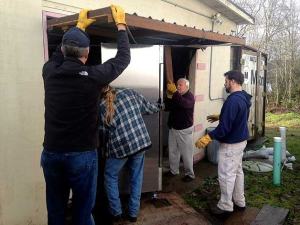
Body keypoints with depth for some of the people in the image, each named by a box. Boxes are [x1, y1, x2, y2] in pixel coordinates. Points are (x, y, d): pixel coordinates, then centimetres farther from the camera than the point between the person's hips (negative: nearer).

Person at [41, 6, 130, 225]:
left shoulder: (50, 72, -2)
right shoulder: (93, 76, -13)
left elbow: (59, 52, 21)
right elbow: (123, 58, 2)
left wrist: (79, 26, 32)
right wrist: (121, 24, 14)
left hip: (51, 153, 4)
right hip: (82, 155, -4)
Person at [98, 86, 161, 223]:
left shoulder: (100, 107, -4)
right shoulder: (129, 92, 2)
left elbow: (103, 133, 2)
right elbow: (150, 109, 10)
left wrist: (107, 149, 21)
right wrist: (158, 106, 31)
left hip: (119, 147, -3)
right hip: (141, 142, 3)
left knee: (111, 178, 21)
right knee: (136, 178, 18)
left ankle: (116, 213, 26)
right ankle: (133, 213, 27)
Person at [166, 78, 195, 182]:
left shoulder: (190, 96, -13)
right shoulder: (175, 96, 10)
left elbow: (185, 104, -37)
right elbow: (169, 107, 15)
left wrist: (174, 92, -41)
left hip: (185, 129, -7)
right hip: (173, 128, 7)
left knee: (186, 153, 1)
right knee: (172, 151, 14)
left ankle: (190, 174, 13)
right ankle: (173, 170, 29)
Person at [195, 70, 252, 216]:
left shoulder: (233, 100, -26)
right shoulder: (244, 97, 6)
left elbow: (224, 127, -28)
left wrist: (207, 138, -23)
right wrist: (219, 117, 26)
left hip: (230, 144, -10)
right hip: (241, 141, 10)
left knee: (226, 175, 3)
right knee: (237, 171, 19)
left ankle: (226, 206, 16)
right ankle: (240, 202, 32)